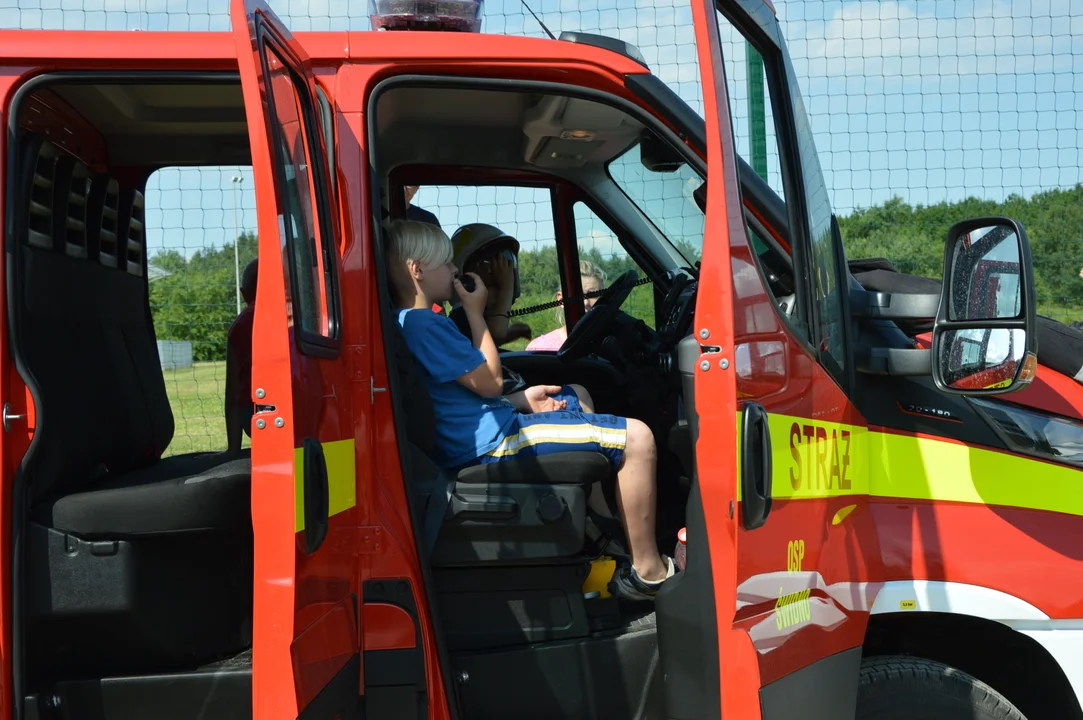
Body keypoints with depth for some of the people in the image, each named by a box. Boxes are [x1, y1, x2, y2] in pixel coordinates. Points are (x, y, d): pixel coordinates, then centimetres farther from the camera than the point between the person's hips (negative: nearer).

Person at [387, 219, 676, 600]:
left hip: (483, 435, 11)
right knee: (636, 438, -14)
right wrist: (475, 312, -6)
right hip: (492, 441, -11)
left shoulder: (410, 322, 14)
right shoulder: (420, 323, -18)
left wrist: (519, 399, 10)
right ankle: (647, 572, -5)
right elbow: (489, 382, -14)